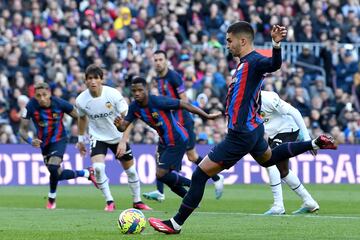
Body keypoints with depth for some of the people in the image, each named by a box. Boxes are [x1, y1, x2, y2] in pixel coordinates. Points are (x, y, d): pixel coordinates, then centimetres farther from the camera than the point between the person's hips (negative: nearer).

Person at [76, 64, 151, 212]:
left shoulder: (113, 94, -23)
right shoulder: (81, 100, -16)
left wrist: (123, 141, -25)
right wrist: (81, 140, 13)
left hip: (118, 136, 0)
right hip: (97, 137, 0)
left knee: (130, 169, 7)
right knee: (98, 167, -23)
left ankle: (137, 201, 28)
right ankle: (109, 201, -7)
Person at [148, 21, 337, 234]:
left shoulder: (254, 61, -22)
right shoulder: (246, 62, 7)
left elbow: (274, 65, -44)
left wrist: (276, 43, -61)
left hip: (241, 135, -10)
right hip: (253, 128, 10)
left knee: (200, 175, -6)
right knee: (268, 159, 38)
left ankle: (176, 224, 0)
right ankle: (315, 144, 37)